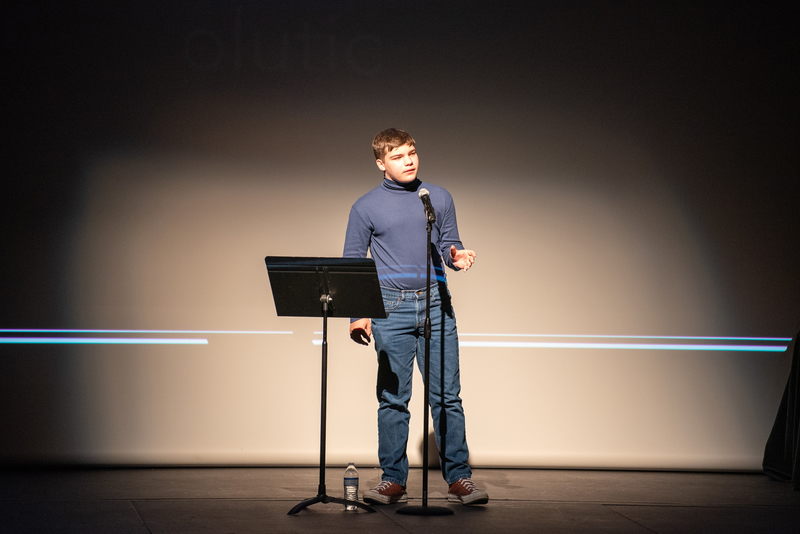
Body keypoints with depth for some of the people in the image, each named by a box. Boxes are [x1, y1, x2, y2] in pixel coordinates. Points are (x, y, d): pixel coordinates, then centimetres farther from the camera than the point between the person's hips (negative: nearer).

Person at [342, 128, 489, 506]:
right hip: (391, 310, -1)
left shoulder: (440, 198, 11)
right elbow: (351, 264, 7)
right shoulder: (366, 208, 5)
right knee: (393, 400, 1)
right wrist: (356, 314, -1)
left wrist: (457, 257, -9)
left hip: (436, 306, 1)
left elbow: (449, 244, 16)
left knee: (446, 396, -1)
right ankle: (393, 481, 7)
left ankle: (459, 478, 4)